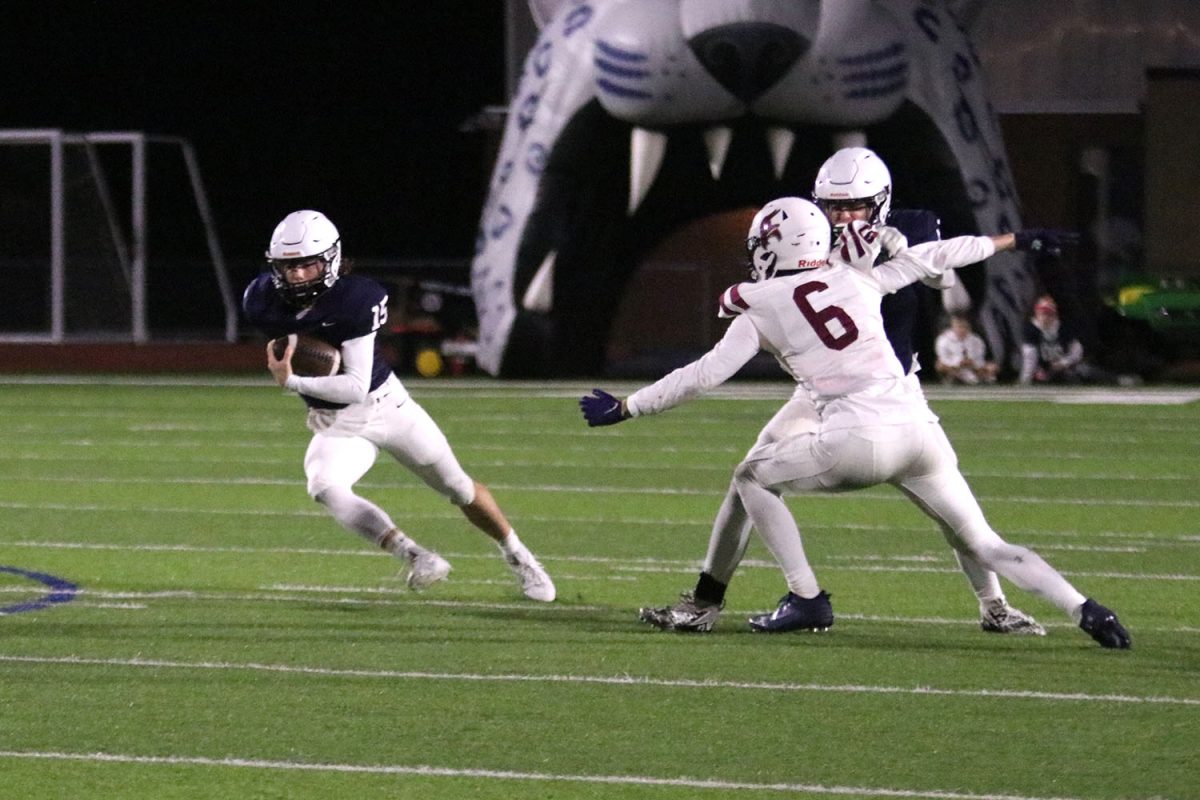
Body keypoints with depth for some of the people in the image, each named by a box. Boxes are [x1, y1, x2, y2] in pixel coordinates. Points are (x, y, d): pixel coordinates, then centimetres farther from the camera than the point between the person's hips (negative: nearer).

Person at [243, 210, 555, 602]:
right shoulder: (262, 302, -15)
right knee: (325, 487, -30)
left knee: (459, 487, 12)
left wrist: (293, 382, -38)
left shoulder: (353, 300, -28)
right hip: (335, 424, 3)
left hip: (385, 403, -3)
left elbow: (357, 387, -31)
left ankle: (518, 557, 35)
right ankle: (413, 556, -29)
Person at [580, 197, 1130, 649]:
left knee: (753, 477, 19)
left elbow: (701, 377, 5)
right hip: (919, 430, 5)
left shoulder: (762, 311, 7)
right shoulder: (857, 280, 17)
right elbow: (930, 259, 27)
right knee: (984, 546, 14)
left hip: (859, 444, -5)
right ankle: (1084, 609, -3)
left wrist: (624, 409, 14)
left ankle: (806, 599, 12)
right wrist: (1012, 241, 39)